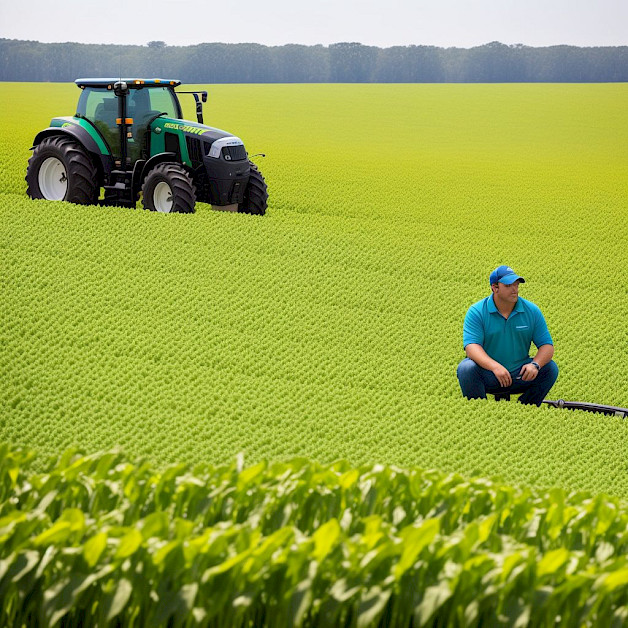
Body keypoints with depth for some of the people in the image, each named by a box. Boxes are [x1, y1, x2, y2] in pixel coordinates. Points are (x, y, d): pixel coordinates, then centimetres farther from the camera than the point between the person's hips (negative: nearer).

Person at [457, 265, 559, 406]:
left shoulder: (532, 311, 1)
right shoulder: (477, 312, -7)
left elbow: (546, 345, -1)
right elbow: (471, 346, -18)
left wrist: (535, 365, -24)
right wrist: (495, 367, -37)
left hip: (519, 376, 3)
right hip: (487, 375, -2)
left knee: (550, 368, -18)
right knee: (466, 368, -30)